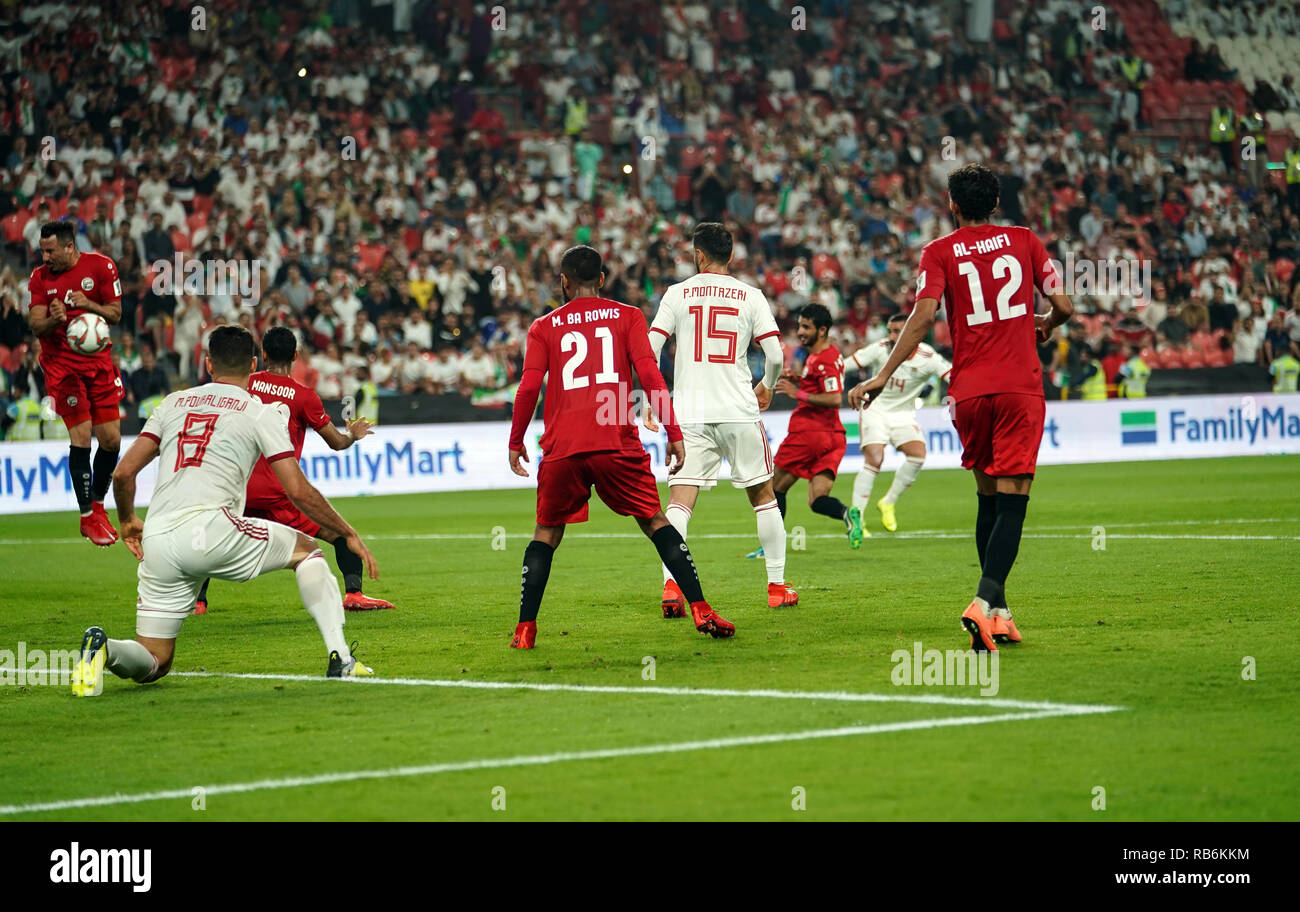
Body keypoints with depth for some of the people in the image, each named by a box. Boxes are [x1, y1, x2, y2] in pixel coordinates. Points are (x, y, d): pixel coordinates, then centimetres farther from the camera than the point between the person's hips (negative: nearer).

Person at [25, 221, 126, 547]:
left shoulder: (101, 266, -3)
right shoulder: (40, 277, -1)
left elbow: (115, 313, -1)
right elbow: (35, 326, -4)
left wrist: (88, 304, -20)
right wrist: (53, 320, -26)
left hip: (99, 361, 2)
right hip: (61, 364, -2)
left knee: (111, 438, 1)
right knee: (81, 436, -11)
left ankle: (98, 505, 22)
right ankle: (87, 517, -3)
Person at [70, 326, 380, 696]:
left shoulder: (174, 403, 21)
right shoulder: (262, 412, 9)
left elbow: (123, 474, 18)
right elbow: (299, 491, 2)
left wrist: (127, 521, 37)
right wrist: (349, 534, 13)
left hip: (158, 542, 4)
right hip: (210, 529, -4)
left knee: (153, 664, 14)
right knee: (306, 549, 21)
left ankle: (103, 649, -21)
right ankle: (339, 658, 5)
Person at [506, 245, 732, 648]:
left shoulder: (543, 327, 10)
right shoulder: (627, 316, 8)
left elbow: (528, 388, 3)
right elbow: (650, 376, -2)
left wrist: (515, 442, 13)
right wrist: (673, 433, -1)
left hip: (562, 448, 1)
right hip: (617, 444, 0)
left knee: (546, 535, 13)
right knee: (656, 523, 9)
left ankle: (525, 630, 5)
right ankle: (701, 611, 0)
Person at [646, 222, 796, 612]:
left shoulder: (677, 294, 4)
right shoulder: (751, 296, 3)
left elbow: (650, 350, -2)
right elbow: (776, 355, -2)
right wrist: (766, 387, 19)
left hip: (690, 415, 0)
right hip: (739, 411, 0)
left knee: (679, 502, -4)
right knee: (763, 496, 15)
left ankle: (671, 585, -20)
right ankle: (777, 586, 16)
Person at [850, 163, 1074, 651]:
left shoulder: (938, 253, 3)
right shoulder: (1024, 241, 7)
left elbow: (923, 316, -10)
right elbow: (1062, 306, 5)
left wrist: (883, 376, -9)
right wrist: (1045, 324, 29)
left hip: (969, 391, 1)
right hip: (1020, 387, -1)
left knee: (988, 501, 16)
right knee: (1011, 504, -6)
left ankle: (998, 612, 16)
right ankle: (983, 603, -24)